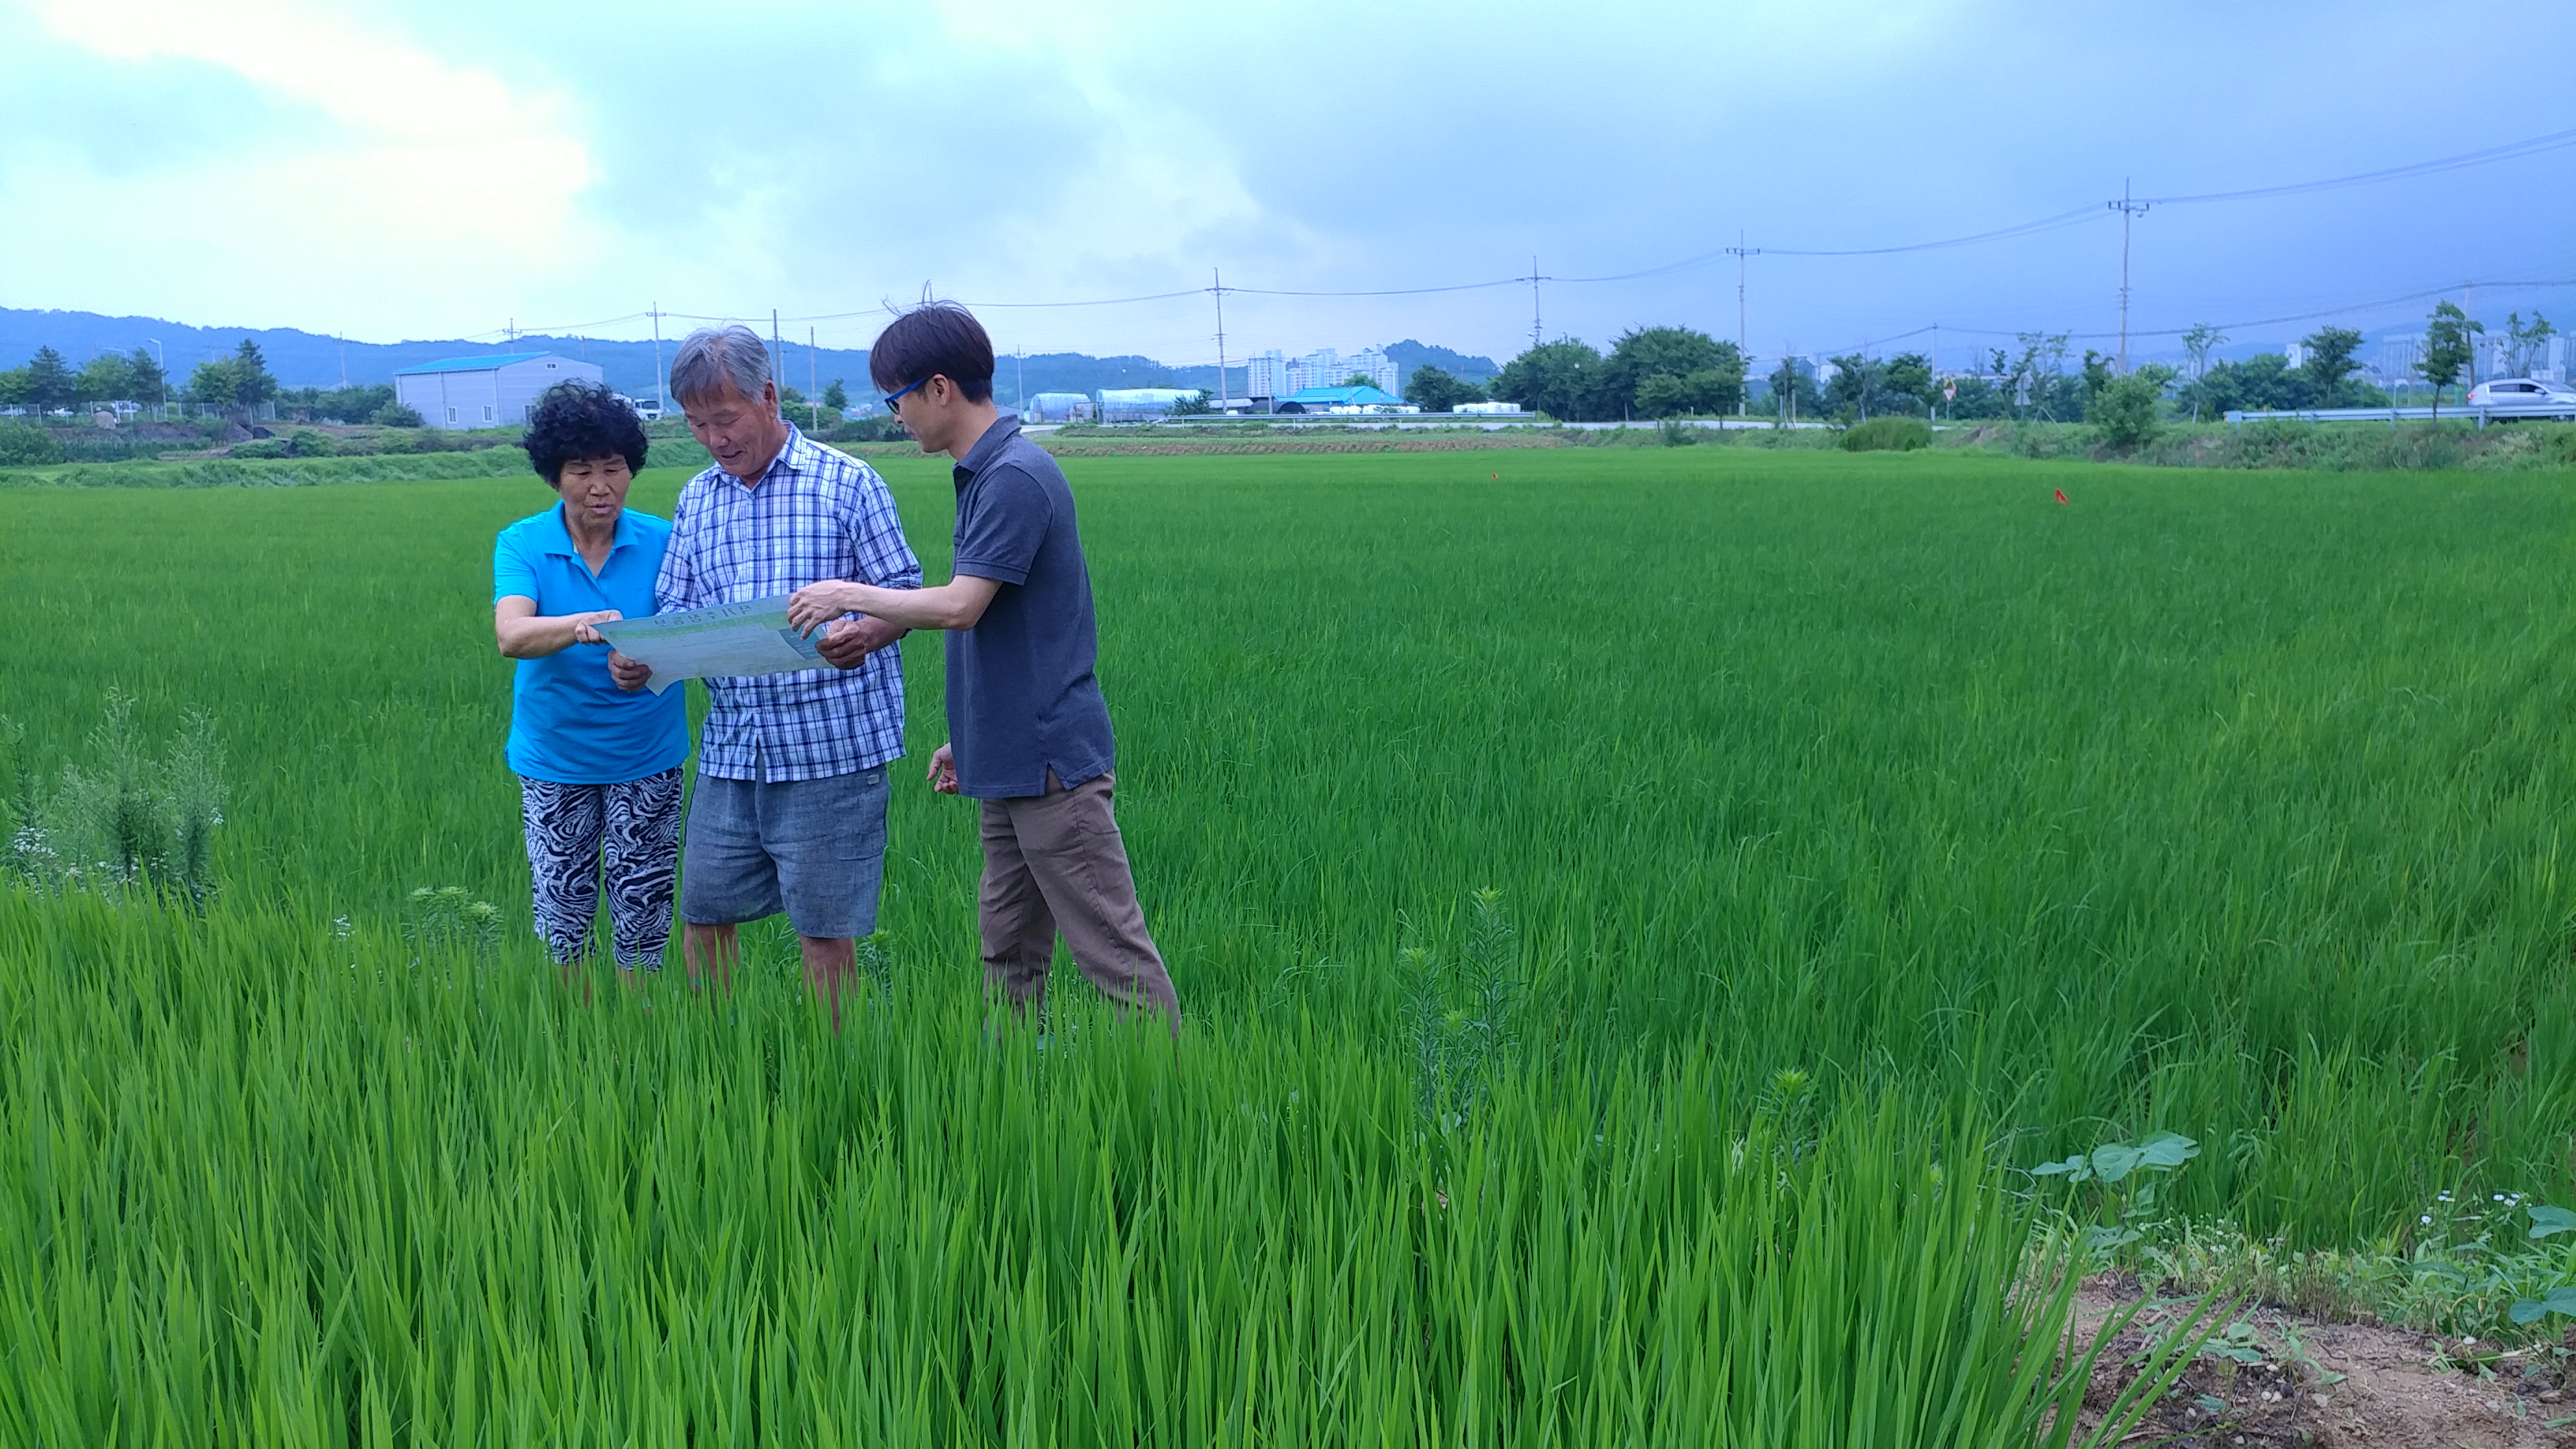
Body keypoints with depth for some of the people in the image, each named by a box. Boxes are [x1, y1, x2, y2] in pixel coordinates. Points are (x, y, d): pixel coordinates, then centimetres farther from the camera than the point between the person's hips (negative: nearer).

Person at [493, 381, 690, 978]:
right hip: (554, 759, 0)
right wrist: (580, 626, -43)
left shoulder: (661, 542, -4)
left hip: (646, 756, 0)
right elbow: (510, 635, -23)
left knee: (642, 910, 5)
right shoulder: (521, 544, -6)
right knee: (562, 916, 7)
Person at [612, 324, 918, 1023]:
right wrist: (637, 659, -10)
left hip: (831, 744, -5)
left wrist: (864, 634, -24)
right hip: (729, 748, 5)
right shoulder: (695, 500, 13)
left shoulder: (848, 484, -1)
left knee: (823, 929, 1)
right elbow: (675, 613, 13)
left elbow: (902, 593, -1)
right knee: (702, 915, 10)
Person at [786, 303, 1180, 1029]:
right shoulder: (985, 474, 14)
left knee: (1110, 946, -5)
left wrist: (849, 595, -8)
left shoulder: (1015, 477, -16)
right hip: (1011, 760, 10)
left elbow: (960, 607, -21)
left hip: (1052, 756, -10)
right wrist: (965, 739, 21)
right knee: (1009, 947, 15)